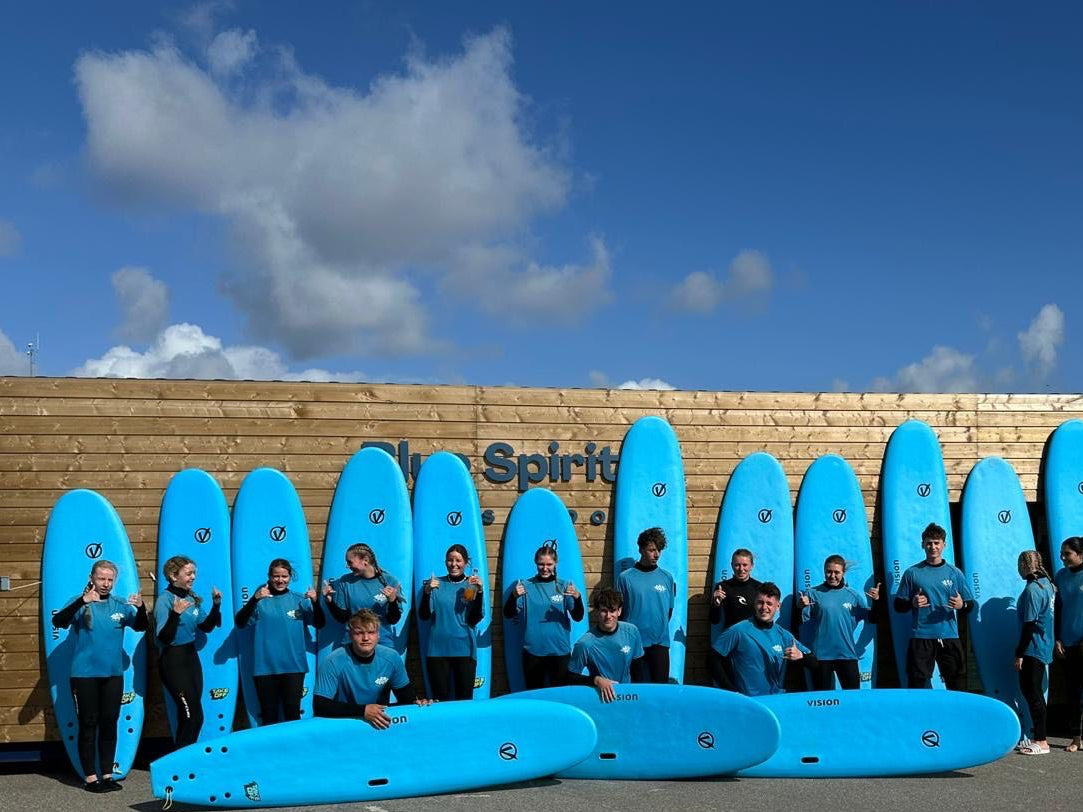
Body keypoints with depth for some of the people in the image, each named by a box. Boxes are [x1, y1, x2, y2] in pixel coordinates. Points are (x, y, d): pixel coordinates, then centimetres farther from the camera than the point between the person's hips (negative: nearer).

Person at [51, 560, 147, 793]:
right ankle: (90, 777, 8)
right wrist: (82, 601, -35)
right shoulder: (80, 603, -5)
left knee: (109, 724, 8)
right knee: (88, 725, 1)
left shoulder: (120, 605, 4)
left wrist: (141, 608, -21)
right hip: (84, 675, -3)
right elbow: (58, 622, -20)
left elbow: (140, 627, 0)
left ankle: (107, 774, 17)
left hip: (113, 674, 3)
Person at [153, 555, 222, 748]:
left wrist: (216, 606, 3)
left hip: (191, 656, 7)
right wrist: (175, 614, -35)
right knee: (193, 716, -8)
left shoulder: (192, 598, 6)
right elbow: (164, 638, -22)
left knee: (188, 716, 11)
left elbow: (206, 627, 16)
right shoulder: (165, 600, -14)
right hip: (173, 661, -7)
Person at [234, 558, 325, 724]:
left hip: (294, 666, 1)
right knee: (269, 715, 5)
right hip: (265, 667, 0)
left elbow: (319, 624, 3)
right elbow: (240, 623, -10)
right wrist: (254, 599, -25)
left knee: (293, 712, -3)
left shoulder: (299, 600, 6)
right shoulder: (261, 600, 1)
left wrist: (315, 602, -15)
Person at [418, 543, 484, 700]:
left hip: (464, 650, 0)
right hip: (438, 649, 0)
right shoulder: (436, 583, 4)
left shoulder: (472, 585, 3)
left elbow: (475, 619, -5)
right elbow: (424, 616, -2)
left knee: (465, 698, 2)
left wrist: (480, 592, -17)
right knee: (440, 698, 4)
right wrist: (427, 592, -18)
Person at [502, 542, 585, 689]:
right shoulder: (526, 586, 1)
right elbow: (508, 614, -5)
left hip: (560, 651, 0)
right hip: (532, 652, 0)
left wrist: (577, 598, -24)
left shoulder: (564, 586, 2)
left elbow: (578, 617, -4)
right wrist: (514, 596, -24)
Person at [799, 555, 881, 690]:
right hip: (820, 654, -1)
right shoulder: (813, 594, -1)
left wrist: (875, 601, -9)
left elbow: (871, 619, 7)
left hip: (847, 653, 1)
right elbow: (800, 621, -5)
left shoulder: (853, 595, 5)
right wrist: (800, 607, -25)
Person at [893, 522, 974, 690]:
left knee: (957, 685, 0)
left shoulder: (955, 573, 8)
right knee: (918, 684, 0)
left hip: (949, 638, 1)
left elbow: (970, 604, 10)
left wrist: (961, 605, -13)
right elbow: (898, 605, 7)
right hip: (920, 638, -1)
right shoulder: (912, 573, 5)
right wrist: (912, 603, -14)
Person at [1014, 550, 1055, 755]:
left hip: (1033, 649, -9)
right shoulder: (1046, 583, 10)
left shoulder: (1032, 589, -18)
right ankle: (1037, 737, 21)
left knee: (1033, 692, -3)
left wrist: (1019, 654, -16)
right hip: (1044, 648, 9)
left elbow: (1030, 624, -20)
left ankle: (1041, 742, 1)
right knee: (1029, 689, 16)